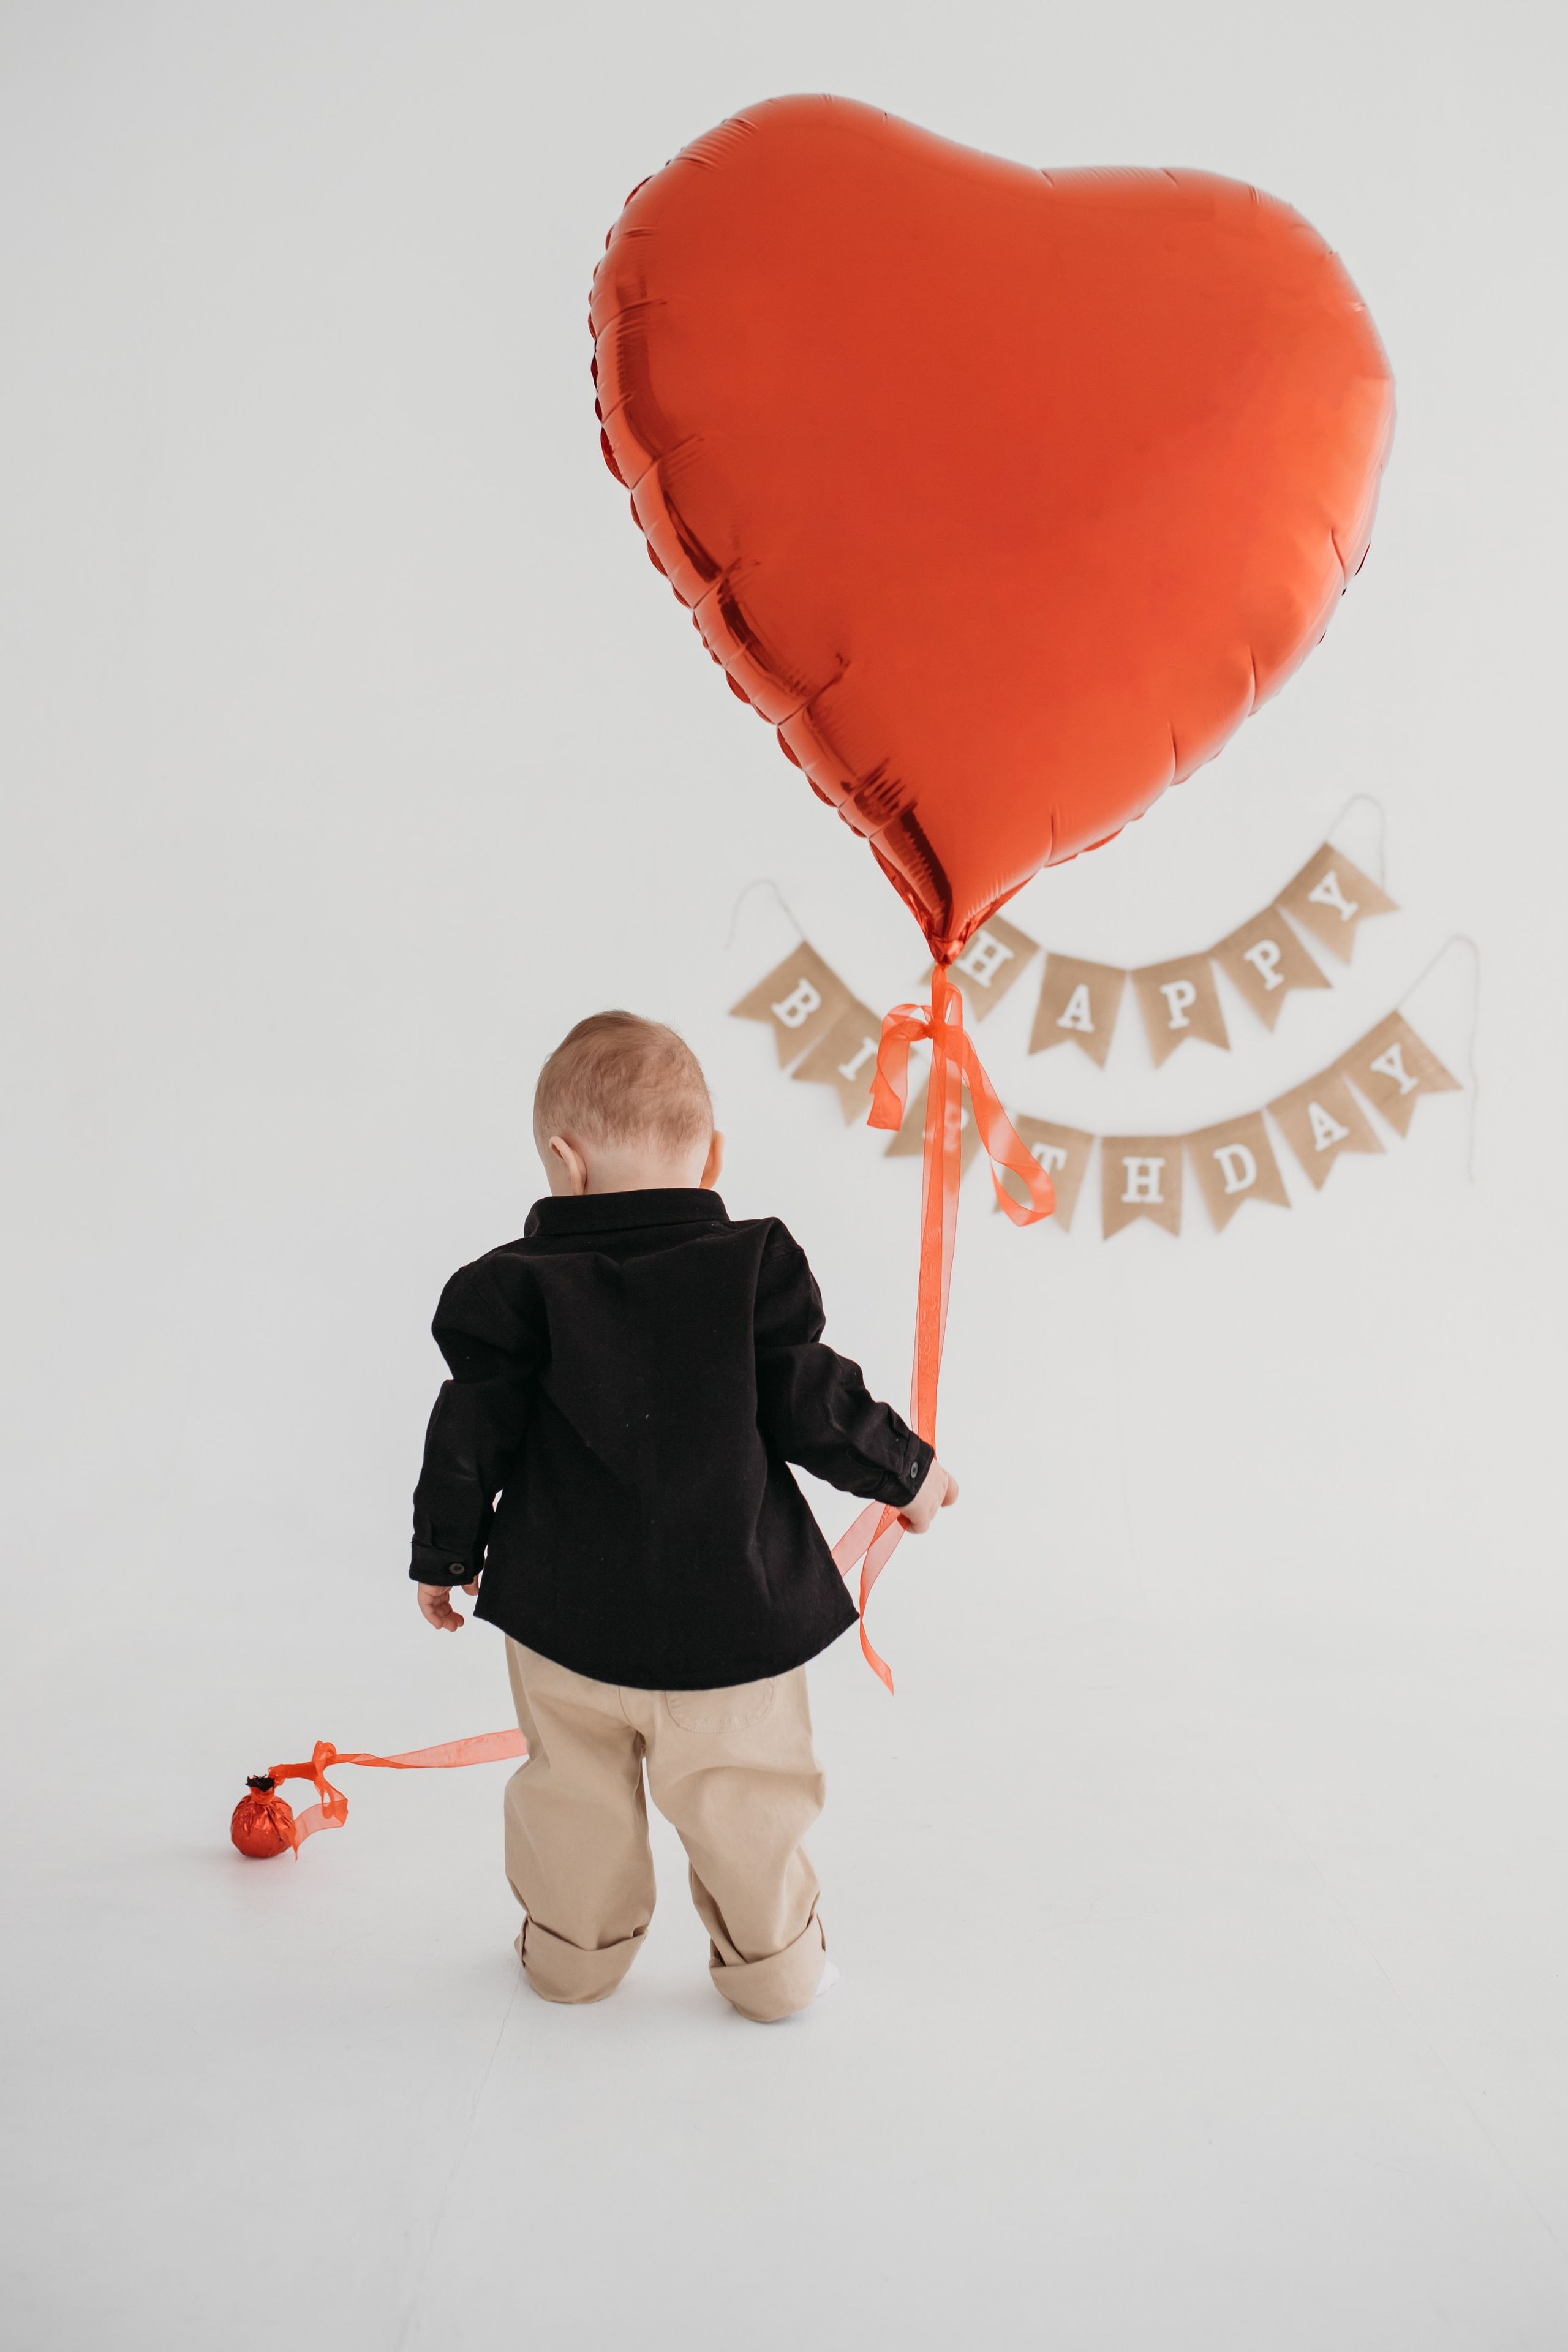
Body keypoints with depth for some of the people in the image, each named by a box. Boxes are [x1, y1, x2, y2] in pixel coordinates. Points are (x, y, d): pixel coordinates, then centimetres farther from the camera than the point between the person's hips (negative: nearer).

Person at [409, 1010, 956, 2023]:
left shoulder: (514, 1287, -10)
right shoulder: (755, 1266, -11)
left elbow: (473, 1437, -6)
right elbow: (814, 1406, -9)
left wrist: (445, 1553, 10)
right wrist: (909, 1471, 9)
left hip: (565, 1615, 1)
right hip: (733, 1614, -1)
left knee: (575, 1788, 22)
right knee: (744, 1791, 16)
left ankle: (573, 1949, 39)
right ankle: (773, 1964, 31)